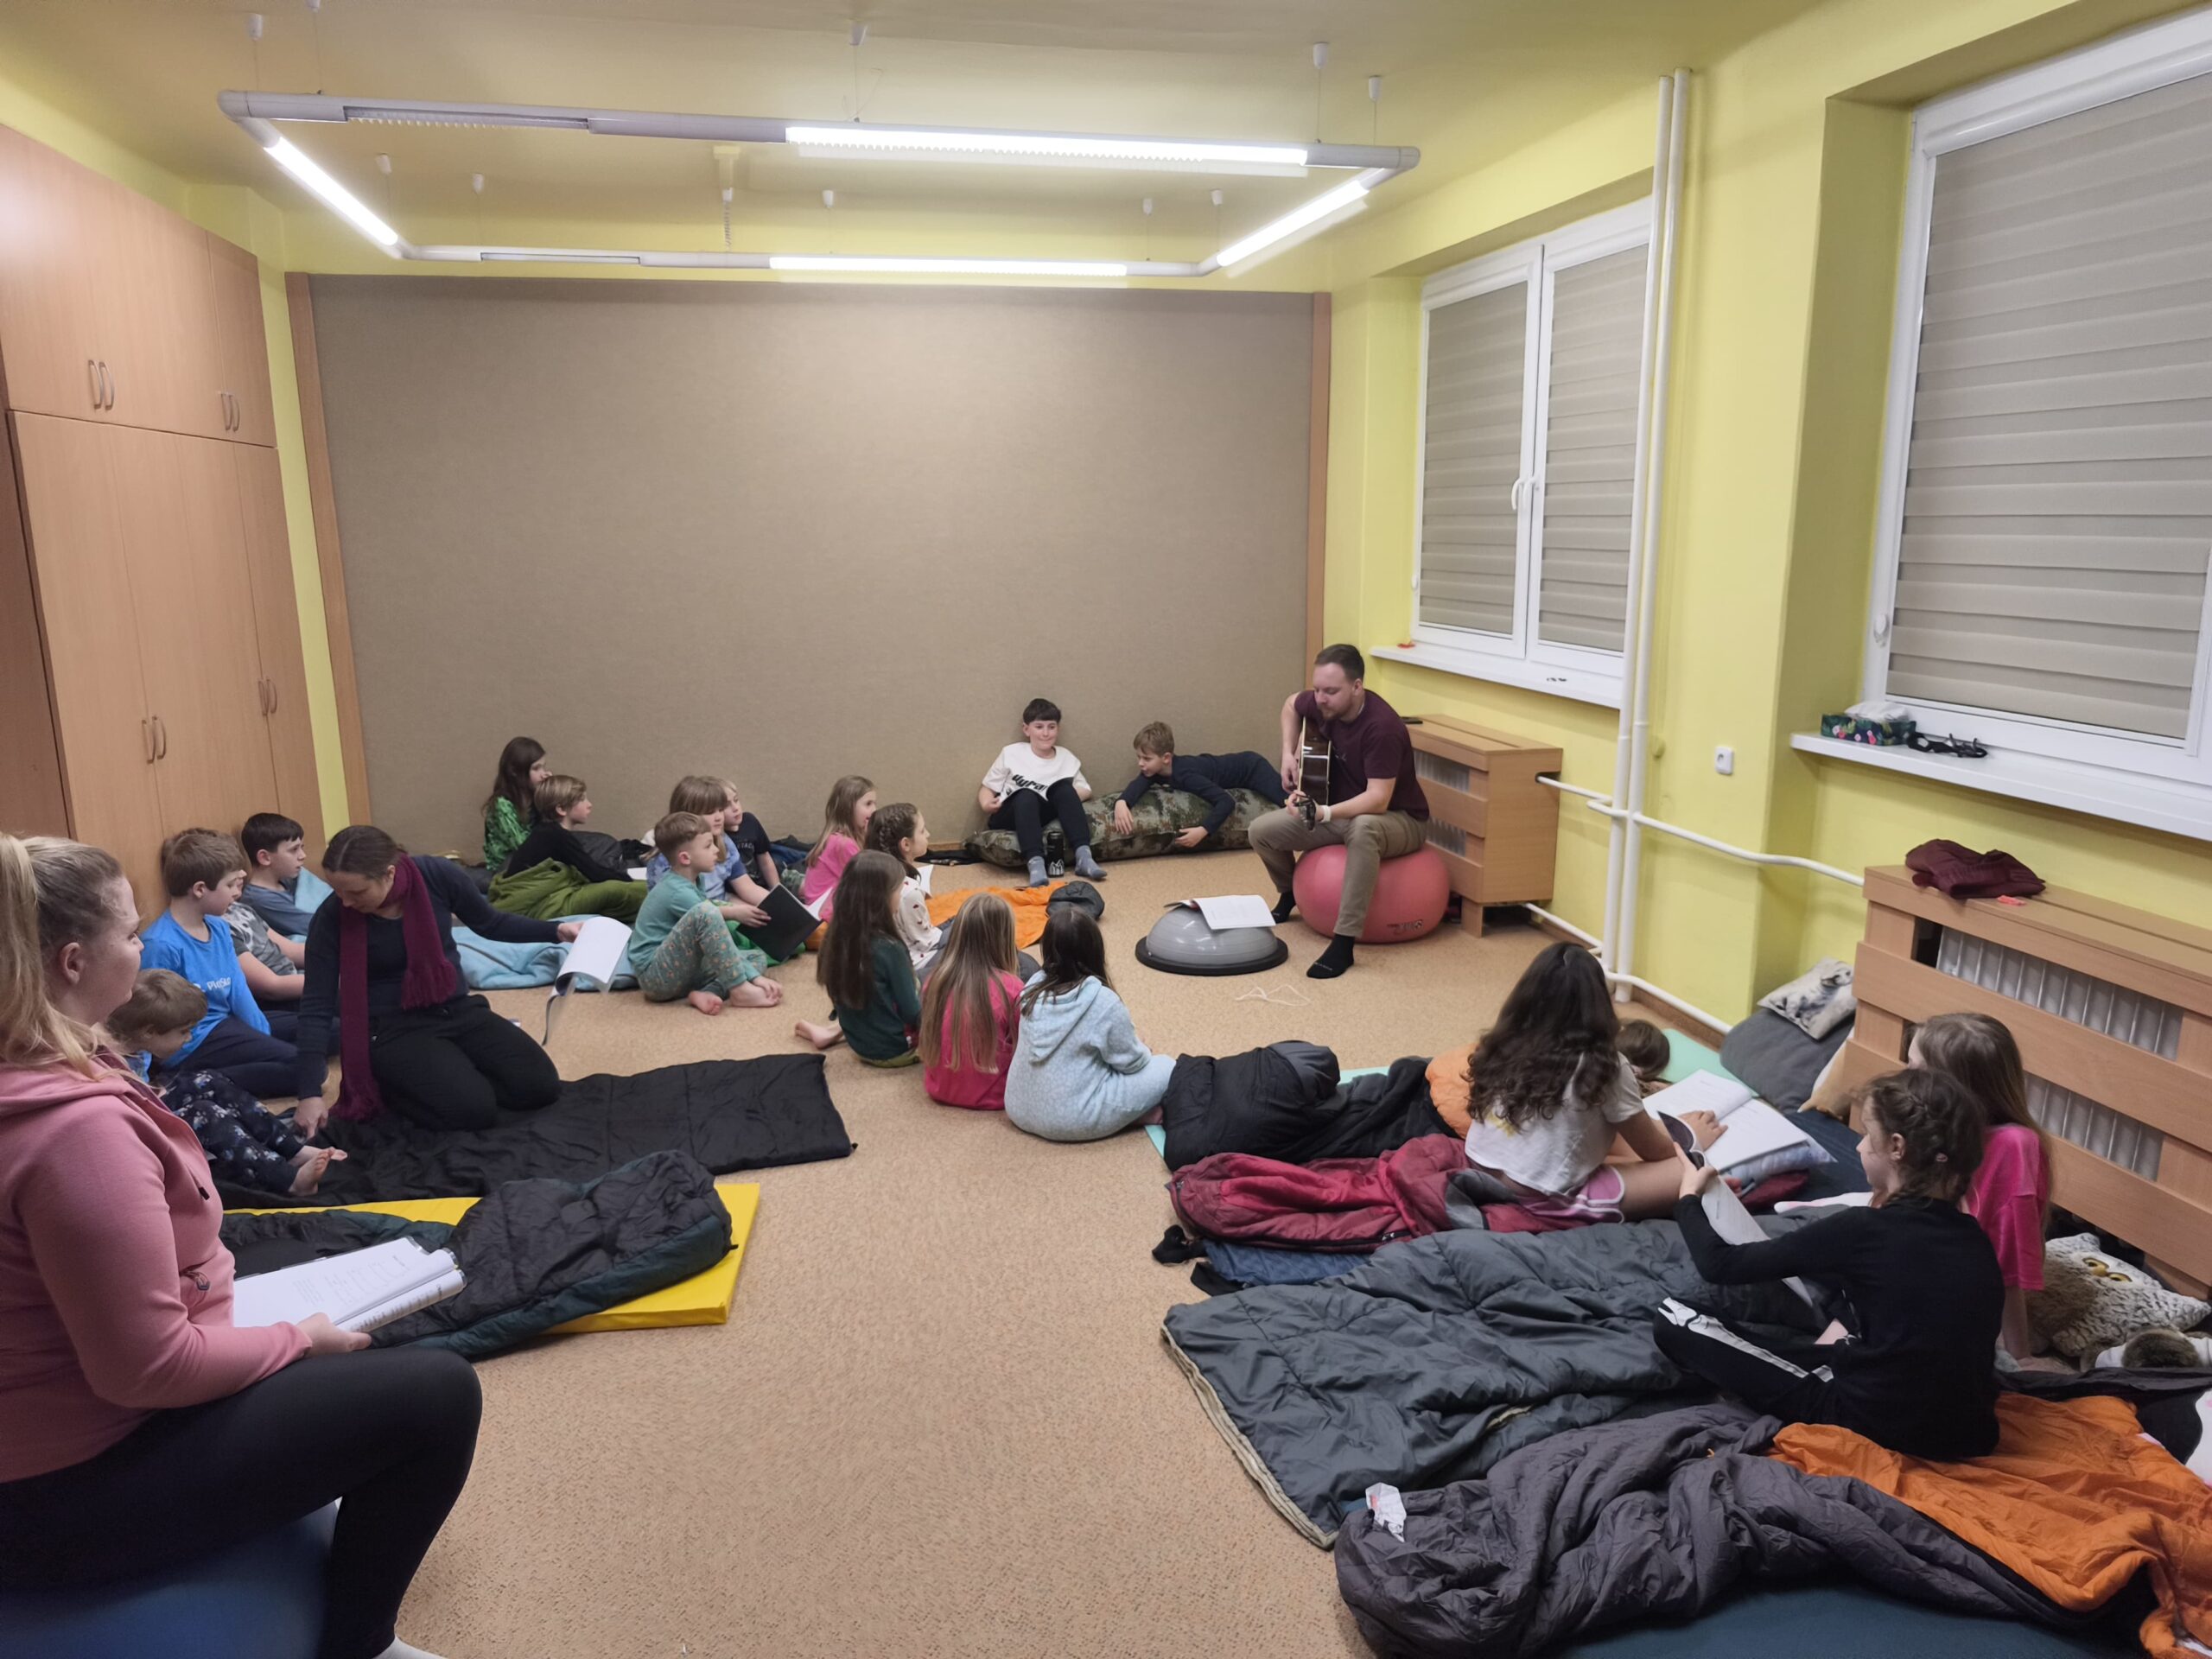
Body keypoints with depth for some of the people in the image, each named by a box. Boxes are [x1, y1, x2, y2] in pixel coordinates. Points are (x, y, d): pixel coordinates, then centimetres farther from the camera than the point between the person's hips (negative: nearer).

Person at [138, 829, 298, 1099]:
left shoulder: (219, 928, 4)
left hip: (227, 1023, 9)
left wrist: (264, 1040, 0)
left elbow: (239, 989, 5)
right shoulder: (162, 944, -21)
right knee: (300, 1064, -23)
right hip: (194, 1041, -9)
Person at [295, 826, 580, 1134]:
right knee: (473, 1108, -26)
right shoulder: (331, 920, -17)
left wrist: (557, 930, -5)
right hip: (392, 1028, -4)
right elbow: (317, 1006, -12)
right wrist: (311, 1091, -17)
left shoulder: (438, 876, -13)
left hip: (458, 1010, 4)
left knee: (540, 1085, -12)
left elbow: (490, 923, 6)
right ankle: (390, 1084, 5)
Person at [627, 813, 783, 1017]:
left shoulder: (694, 882, 8)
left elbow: (714, 935, 10)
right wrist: (755, 977, -20)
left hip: (683, 969, 9)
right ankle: (740, 991, -24)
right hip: (656, 975, -9)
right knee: (704, 912, -30)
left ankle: (705, 993, -19)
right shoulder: (679, 893, -20)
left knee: (758, 958, 5)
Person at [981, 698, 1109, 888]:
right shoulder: (1012, 753, 4)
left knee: (1064, 786, -23)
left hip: (1042, 814, 2)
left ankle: (1083, 855, -33)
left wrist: (1065, 797, -10)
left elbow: (1085, 790, 12)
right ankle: (1035, 863, -54)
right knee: (1027, 796, -34)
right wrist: (987, 804, -15)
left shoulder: (1066, 758, 11)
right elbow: (987, 788, 9)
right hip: (1009, 817, -2)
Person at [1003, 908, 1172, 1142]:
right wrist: (1143, 1052, 16)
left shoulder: (1034, 988, -1)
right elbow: (1130, 1062, -6)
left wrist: (1124, 1036, 14)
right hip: (1075, 1119, -6)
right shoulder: (1103, 1002, -19)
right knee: (1165, 1067, 6)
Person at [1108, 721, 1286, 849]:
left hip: (1250, 767, -7)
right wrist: (1121, 802, -60)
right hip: (1237, 764, 7)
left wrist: (1203, 831, -54)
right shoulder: (1154, 770, -20)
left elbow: (1226, 801, -45)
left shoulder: (1185, 774, -41)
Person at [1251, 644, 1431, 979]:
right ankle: (1291, 894, 24)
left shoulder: (1382, 726, -30)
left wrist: (1323, 813, -47)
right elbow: (1291, 705, 16)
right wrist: (1289, 754, 4)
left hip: (1398, 819, -7)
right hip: (1342, 811, 7)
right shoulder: (1324, 705, -9)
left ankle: (1344, 942, -39)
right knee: (1262, 830, -8)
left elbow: (1378, 800, -35)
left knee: (1363, 829, -43)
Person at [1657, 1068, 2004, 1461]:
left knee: (1672, 1320, -4)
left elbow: (1720, 1265, -9)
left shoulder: (1862, 1231, -18)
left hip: (1881, 1429, -7)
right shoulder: (1976, 1238, 0)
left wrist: (1689, 1196, 8)